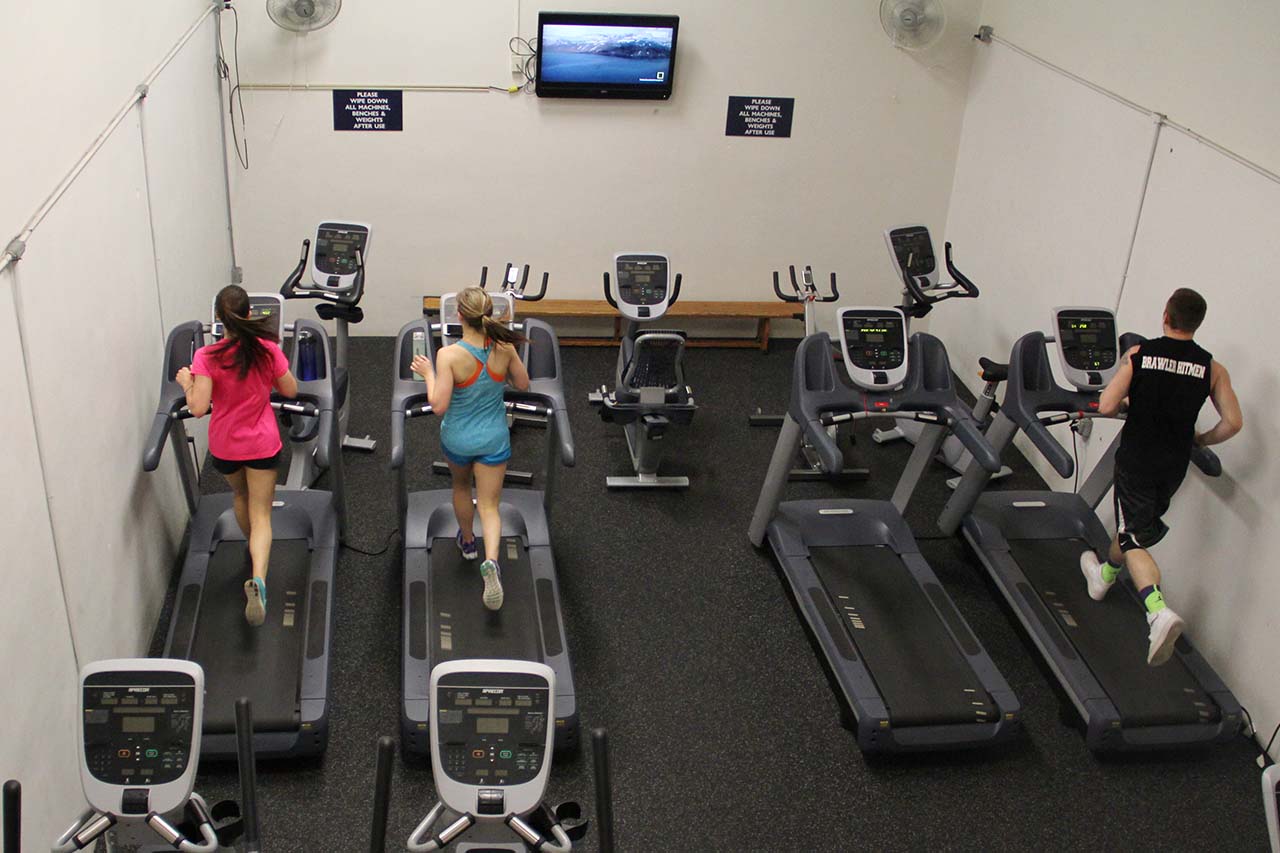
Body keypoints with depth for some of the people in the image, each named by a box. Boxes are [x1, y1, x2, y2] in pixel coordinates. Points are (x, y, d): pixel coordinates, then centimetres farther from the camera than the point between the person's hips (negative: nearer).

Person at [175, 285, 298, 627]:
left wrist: (187, 383, -4)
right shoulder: (267, 350, -13)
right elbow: (290, 390, -1)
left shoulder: (207, 357, -18)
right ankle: (258, 579, -20)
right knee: (261, 516, 3)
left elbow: (198, 407, -22)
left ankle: (254, 549, 53)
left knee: (240, 496, 30)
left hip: (224, 445, 1)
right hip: (262, 444, -1)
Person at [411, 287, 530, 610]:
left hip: (457, 439, -1)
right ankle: (490, 562, -18)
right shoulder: (505, 348, -16)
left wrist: (428, 373, -9)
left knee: (461, 487, 30)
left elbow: (438, 406, -24)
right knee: (489, 505, 7)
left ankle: (468, 541, 52)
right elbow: (523, 384, 0)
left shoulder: (449, 355, -26)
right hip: (494, 439, 1)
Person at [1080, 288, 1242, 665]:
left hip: (1136, 460, -3)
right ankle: (1104, 575, 48)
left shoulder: (1138, 354, -11)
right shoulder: (1212, 368, -5)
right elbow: (1233, 422, -9)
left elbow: (1106, 407, -16)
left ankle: (1159, 611, -23)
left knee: (1134, 538, -1)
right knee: (1138, 526, 25)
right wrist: (1201, 440, 10)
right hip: (1174, 465, 4)